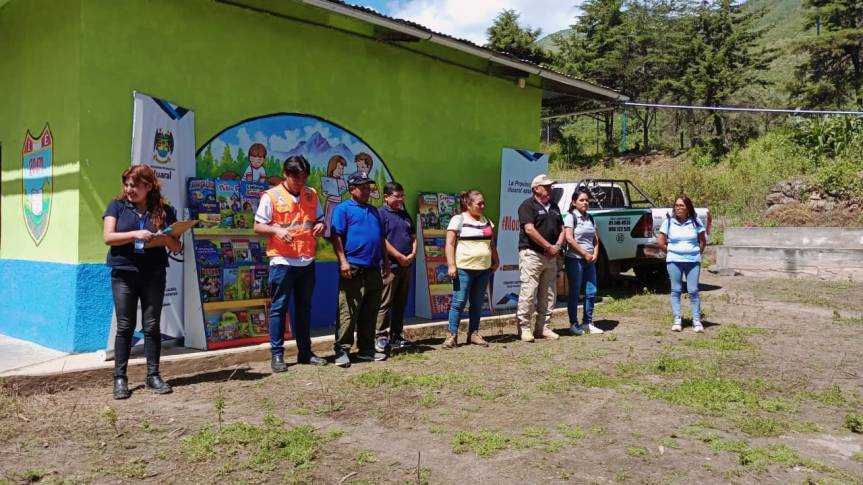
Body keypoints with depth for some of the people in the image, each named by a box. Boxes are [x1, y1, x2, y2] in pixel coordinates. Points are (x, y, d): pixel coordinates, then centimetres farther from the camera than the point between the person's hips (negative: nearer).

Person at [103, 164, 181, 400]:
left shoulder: (164, 211, 6)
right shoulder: (117, 206, 4)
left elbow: (176, 247, 7)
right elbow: (108, 237, -7)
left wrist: (166, 239, -15)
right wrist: (135, 234, -21)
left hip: (153, 275, 1)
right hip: (124, 274, -1)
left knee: (152, 326, 5)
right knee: (125, 326, 2)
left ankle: (153, 375, 14)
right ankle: (120, 378, 10)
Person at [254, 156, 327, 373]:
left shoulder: (312, 194, 10)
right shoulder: (271, 196, -4)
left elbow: (319, 219, 20)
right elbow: (258, 226, -3)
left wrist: (320, 225, -4)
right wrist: (276, 230, -22)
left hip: (307, 261, 5)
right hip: (282, 261, -5)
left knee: (304, 307, 12)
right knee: (278, 308, 0)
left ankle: (305, 351, 21)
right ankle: (277, 354, 8)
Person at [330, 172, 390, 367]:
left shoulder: (373, 210, 21)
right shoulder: (343, 209, -1)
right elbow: (336, 236, -9)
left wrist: (385, 261, 20)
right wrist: (343, 261, -18)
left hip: (374, 269, 7)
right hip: (353, 268, -7)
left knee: (370, 312, 10)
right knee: (348, 312, -8)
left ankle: (366, 349, 18)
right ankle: (342, 350, -2)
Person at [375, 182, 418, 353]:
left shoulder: (404, 214, 17)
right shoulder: (380, 213, -7)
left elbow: (413, 236, 19)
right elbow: (381, 240, -16)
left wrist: (412, 254, 0)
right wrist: (400, 257, -15)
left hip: (406, 265, 8)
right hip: (390, 266, -8)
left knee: (400, 303, 12)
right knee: (385, 304, -4)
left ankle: (396, 336, 20)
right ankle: (381, 337, 2)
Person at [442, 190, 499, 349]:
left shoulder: (486, 221, 15)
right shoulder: (458, 220, -4)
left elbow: (492, 244, 21)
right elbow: (450, 244, -8)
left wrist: (495, 261, 12)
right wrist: (451, 265, -15)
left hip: (484, 269, 6)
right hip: (464, 269, -6)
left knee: (477, 303, 9)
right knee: (459, 301, -5)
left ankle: (473, 333, 17)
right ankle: (452, 335, -1)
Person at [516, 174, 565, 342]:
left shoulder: (554, 206, 19)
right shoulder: (528, 205, -5)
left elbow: (561, 229, 18)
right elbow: (529, 229, -15)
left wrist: (557, 246, -1)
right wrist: (549, 246, -14)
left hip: (551, 256, 8)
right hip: (532, 254, -8)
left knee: (549, 294, 9)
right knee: (529, 292, -9)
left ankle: (543, 327, 16)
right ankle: (524, 328, -2)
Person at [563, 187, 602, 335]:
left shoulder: (590, 218, 15)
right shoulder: (570, 217, -6)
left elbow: (595, 239, 17)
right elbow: (569, 239, -14)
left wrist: (595, 254, -1)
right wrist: (585, 254, -12)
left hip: (590, 260, 7)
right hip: (575, 259, -7)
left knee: (591, 292, 6)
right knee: (575, 293, -1)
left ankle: (587, 323, 17)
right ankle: (573, 324, 7)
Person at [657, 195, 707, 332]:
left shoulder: (695, 222, 2)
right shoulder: (669, 222, 1)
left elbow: (703, 241, 11)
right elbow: (661, 242, 5)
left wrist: (697, 253, 7)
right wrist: (671, 253, 6)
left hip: (693, 261, 0)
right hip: (674, 261, 0)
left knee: (693, 290, 0)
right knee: (676, 290, 3)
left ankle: (696, 320, 7)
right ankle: (677, 320, 9)